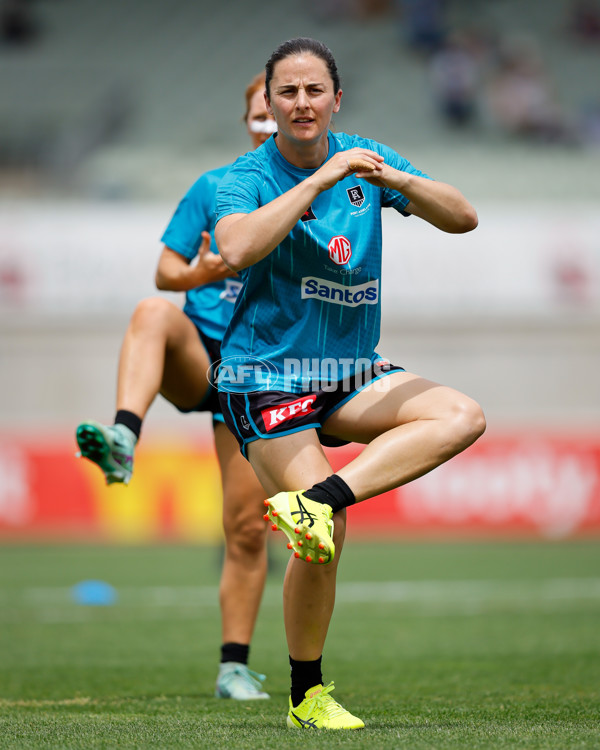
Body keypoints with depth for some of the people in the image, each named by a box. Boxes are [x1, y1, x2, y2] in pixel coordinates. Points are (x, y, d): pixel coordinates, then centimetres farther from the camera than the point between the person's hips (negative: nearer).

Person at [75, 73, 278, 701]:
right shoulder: (214, 188, 8)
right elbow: (165, 271, 6)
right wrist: (198, 274, -16)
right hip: (196, 359, -1)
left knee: (246, 527, -3)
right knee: (153, 313, -36)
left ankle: (234, 668, 9)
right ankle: (122, 440, -56)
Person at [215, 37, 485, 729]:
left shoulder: (366, 160, 5)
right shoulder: (250, 177, -9)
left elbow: (463, 218, -2)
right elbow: (236, 249, -31)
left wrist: (395, 181, -20)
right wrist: (317, 180, -29)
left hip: (352, 373, 6)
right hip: (267, 379, -6)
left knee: (462, 417, -18)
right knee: (324, 542, -16)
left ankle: (318, 498, -27)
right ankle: (305, 697, 2)